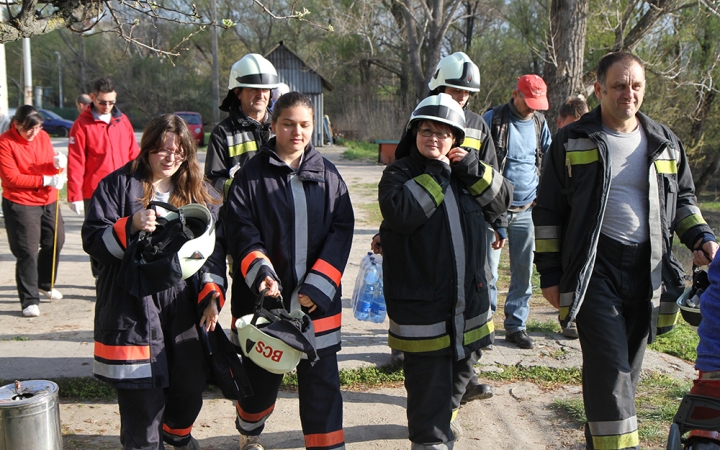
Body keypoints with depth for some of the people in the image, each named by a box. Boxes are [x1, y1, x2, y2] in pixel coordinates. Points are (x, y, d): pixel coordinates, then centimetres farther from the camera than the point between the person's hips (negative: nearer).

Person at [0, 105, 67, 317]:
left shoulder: (43, 136, 3)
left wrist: (58, 164, -16)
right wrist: (45, 180, -23)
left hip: (48, 201, 6)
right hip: (20, 204, -6)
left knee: (55, 242, 16)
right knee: (27, 252, -6)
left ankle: (45, 284, 39)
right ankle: (29, 300, 3)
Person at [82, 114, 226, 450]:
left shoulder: (202, 194, 11)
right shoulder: (118, 185, 0)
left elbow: (214, 249, 10)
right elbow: (93, 240, -4)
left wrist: (211, 295, -2)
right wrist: (131, 226, -22)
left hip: (186, 307, 4)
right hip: (133, 307, -3)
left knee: (191, 384, 12)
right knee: (142, 393, -5)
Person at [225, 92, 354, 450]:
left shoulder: (328, 174, 5)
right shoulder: (251, 175, -2)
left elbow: (342, 230, -1)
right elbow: (240, 231, -8)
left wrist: (318, 286, -12)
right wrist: (261, 273, -25)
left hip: (317, 300, 1)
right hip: (264, 299, -1)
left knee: (321, 379, 3)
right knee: (260, 376, 13)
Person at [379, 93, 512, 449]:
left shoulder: (465, 172, 11)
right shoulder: (399, 173, -6)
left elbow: (502, 199, 4)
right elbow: (400, 212, -24)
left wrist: (474, 171, -11)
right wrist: (436, 175, -18)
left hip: (468, 301, 6)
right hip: (421, 303, -6)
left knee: (459, 371, 22)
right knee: (428, 382, -2)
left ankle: (440, 420, 44)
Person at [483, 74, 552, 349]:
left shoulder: (539, 124, 11)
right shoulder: (492, 119, -4)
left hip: (526, 210, 4)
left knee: (524, 271, 7)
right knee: (488, 271, -3)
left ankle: (516, 326, 17)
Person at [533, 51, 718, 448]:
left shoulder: (665, 143, 10)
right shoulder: (571, 142, 1)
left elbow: (683, 199, 22)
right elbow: (547, 211, 3)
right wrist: (549, 274, -1)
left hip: (647, 268, 4)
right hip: (594, 267, -4)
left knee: (628, 366, 12)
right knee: (609, 364, -14)